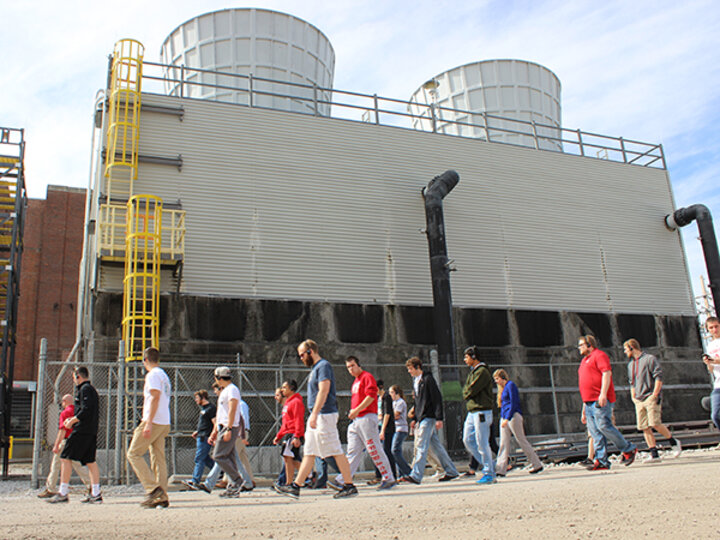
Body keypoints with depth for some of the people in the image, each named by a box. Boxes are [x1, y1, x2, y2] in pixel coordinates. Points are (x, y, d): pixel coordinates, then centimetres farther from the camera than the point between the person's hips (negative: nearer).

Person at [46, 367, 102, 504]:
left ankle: (63, 493, -6)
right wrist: (73, 419, 18)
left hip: (81, 430, -9)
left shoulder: (84, 389, -8)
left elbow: (86, 410, -19)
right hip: (92, 431, 9)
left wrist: (72, 421, -10)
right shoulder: (92, 389, 22)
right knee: (90, 461, 8)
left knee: (65, 457, -5)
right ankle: (95, 494, 6)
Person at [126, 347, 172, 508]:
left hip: (153, 422, -9)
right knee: (158, 458, 7)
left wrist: (148, 423, -23)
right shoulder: (164, 375, 21)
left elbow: (155, 397, -18)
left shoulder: (153, 374, -7)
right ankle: (162, 498, 2)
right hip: (164, 423, 9)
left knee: (133, 454, -2)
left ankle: (153, 488, -12)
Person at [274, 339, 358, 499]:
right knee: (309, 453, 9)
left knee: (336, 452, -5)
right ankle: (295, 487, 11)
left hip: (325, 414, -10)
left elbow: (323, 391, -21)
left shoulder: (323, 366, -10)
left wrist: (314, 414, -26)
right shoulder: (315, 368, 19)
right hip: (316, 417, 10)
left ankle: (350, 486, 1)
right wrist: (313, 416, 19)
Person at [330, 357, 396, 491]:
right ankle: (341, 481, -1)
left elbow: (371, 395, -17)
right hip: (355, 420, 9)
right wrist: (352, 413, 15)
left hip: (366, 418, -9)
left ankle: (389, 479, 4)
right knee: (353, 452, 4)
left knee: (375, 450, -5)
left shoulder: (367, 377, -4)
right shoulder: (355, 382, 24)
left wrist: (357, 410, -22)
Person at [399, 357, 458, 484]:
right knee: (436, 445, 11)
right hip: (422, 418, 9)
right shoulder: (415, 380, 16)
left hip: (429, 417, -9)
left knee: (422, 446, -11)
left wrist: (439, 418, -18)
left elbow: (437, 398, -13)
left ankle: (416, 476, -12)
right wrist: (415, 419, 19)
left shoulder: (428, 379, -10)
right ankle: (451, 471, 18)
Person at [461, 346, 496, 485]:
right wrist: (467, 393, -3)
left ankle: (489, 474, 3)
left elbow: (470, 391, -17)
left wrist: (467, 394, 1)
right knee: (468, 440, 9)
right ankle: (489, 464, 18)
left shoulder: (482, 372, -12)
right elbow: (465, 390, 16)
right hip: (471, 412, 10)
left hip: (482, 412, -10)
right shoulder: (472, 372, 19)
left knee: (482, 443, -6)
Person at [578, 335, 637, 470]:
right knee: (595, 432, 2)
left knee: (604, 426, -15)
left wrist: (603, 394, -26)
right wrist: (584, 410, 25)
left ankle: (628, 449, 2)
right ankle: (601, 462, 1)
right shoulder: (585, 360, 27)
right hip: (589, 402, 9)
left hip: (601, 401, -9)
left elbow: (607, 373, -14)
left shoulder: (599, 355, 0)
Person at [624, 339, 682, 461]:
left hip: (651, 398, -7)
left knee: (655, 424, -16)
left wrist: (654, 395, -15)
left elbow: (659, 378, -9)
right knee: (644, 427, -2)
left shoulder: (650, 359, -3)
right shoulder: (630, 364, 20)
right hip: (639, 401, 7)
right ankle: (654, 454, 1)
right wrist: (633, 397, 15)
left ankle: (674, 442, 7)